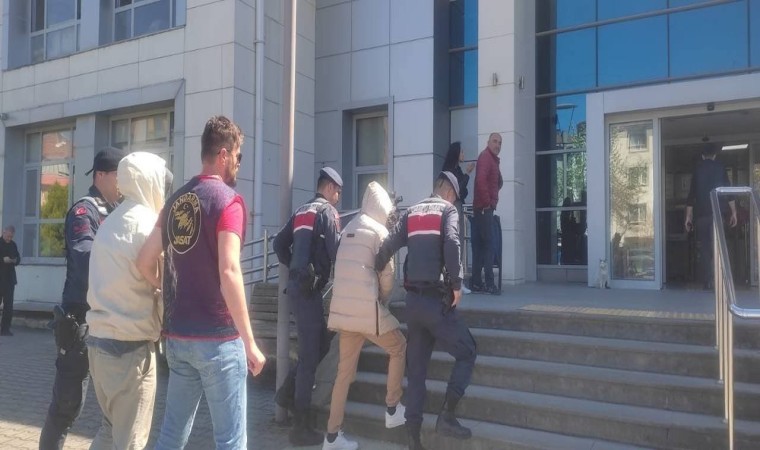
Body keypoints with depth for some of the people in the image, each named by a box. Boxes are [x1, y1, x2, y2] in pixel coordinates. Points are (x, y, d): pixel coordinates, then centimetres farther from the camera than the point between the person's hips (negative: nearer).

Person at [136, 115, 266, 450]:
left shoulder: (175, 201, 10)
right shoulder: (227, 200, -12)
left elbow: (144, 262, 10)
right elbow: (228, 273, -21)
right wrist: (250, 342, -16)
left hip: (177, 336, 8)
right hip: (217, 338, -7)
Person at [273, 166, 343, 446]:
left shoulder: (302, 211, 17)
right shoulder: (327, 211, -7)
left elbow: (279, 244, 19)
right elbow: (336, 252, -15)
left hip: (297, 285, 9)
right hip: (308, 289, -9)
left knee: (321, 343, 20)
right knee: (309, 354, -4)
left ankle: (287, 391, 20)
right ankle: (301, 428, 2)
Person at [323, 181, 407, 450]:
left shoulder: (348, 230, 15)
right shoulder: (379, 231, -5)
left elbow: (348, 271, 14)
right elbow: (387, 275, -6)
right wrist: (383, 302, 12)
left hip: (342, 309, 7)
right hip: (367, 309, -6)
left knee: (345, 370, 12)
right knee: (399, 349, 17)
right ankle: (392, 410, 20)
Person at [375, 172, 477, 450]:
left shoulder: (411, 212, 14)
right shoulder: (447, 210, 1)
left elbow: (387, 247, 2)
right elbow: (451, 245, -19)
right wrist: (457, 284, -13)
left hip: (413, 299, 6)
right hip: (437, 299, -5)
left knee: (415, 368, 11)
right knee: (467, 353, 9)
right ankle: (447, 415, -3)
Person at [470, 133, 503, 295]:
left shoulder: (493, 159, 22)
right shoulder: (485, 156, -9)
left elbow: (499, 182, 30)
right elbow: (481, 180, -24)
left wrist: (491, 199, 13)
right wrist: (487, 201, -18)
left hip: (484, 208, 10)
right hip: (484, 208, -10)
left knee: (481, 245, 9)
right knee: (488, 244, -11)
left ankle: (476, 282, 13)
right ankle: (489, 284, -10)